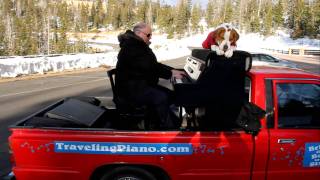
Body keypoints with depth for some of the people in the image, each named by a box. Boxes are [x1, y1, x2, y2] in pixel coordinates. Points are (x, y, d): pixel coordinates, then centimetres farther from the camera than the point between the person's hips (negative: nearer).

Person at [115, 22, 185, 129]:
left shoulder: (140, 46, 16)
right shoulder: (131, 48, -18)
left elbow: (153, 64, 17)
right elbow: (149, 67, -24)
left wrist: (172, 70, 4)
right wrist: (170, 74, -19)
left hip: (142, 84, 11)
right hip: (131, 88, -11)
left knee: (169, 94, -3)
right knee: (161, 97, -28)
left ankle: (174, 123, 0)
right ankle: (168, 127, -18)